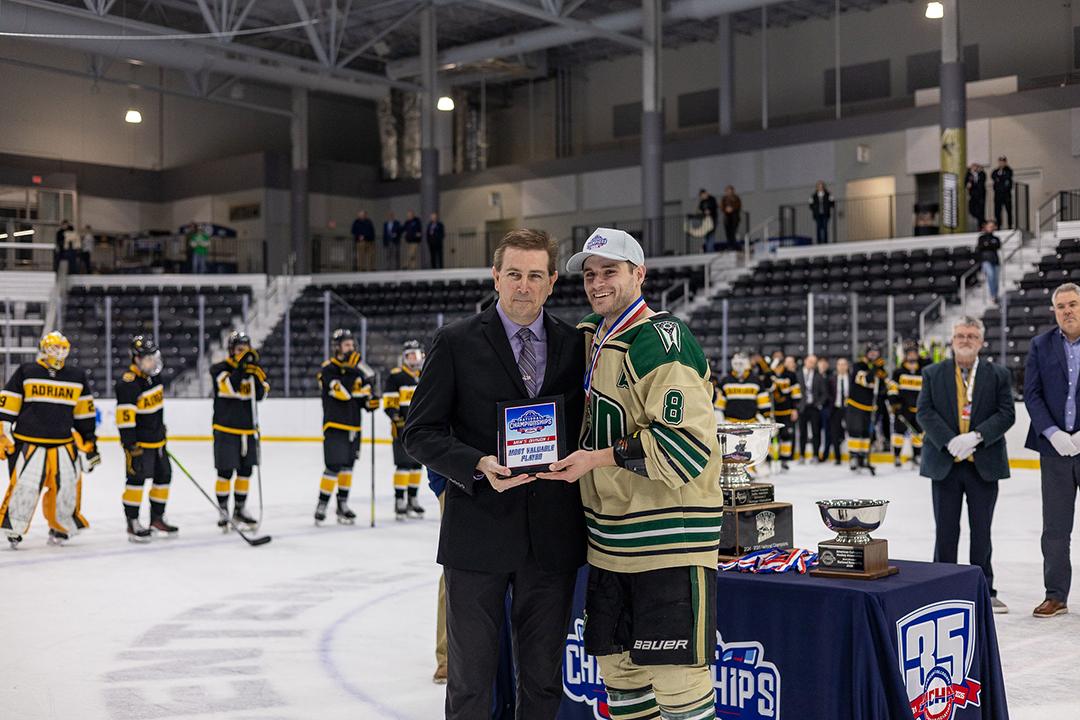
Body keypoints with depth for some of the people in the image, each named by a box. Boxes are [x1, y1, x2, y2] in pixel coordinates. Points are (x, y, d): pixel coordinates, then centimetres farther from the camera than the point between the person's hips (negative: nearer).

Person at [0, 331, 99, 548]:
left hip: (64, 445, 3)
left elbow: (85, 414, 15)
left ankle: (60, 528, 21)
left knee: (66, 487, 1)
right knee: (24, 486, -10)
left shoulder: (77, 377, 10)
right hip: (28, 442, -3)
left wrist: (90, 444, 14)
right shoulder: (25, 373, -1)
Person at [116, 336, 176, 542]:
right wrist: (130, 445, -25)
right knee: (136, 478, -8)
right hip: (139, 440, -9)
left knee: (163, 476, 12)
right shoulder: (128, 383, -21)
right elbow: (124, 416, -23)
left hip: (157, 439, 9)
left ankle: (157, 518, 23)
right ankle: (132, 523, 0)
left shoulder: (153, 375, 6)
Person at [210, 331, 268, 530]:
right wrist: (240, 366, -28)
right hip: (225, 429, -5)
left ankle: (239, 510, 24)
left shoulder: (254, 368, 8)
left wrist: (256, 376, -19)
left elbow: (260, 395, -5)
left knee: (245, 471, 11)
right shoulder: (219, 369, -6)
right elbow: (230, 387, -24)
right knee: (225, 472, -2)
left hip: (248, 429, 5)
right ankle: (223, 512, 10)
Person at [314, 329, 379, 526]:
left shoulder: (356, 369, 11)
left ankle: (342, 504, 22)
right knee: (333, 466, -11)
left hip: (353, 426, 7)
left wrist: (370, 402, -6)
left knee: (348, 466, 12)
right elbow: (342, 393, -24)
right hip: (334, 426, -6)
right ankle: (321, 505, 0)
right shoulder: (328, 369, -10)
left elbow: (362, 398, 14)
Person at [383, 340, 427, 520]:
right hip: (403, 428, -6)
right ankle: (399, 501, -5)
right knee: (404, 464, -10)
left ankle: (412, 500, 18)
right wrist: (396, 420, -20)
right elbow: (389, 403, -9)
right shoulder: (396, 376, -5)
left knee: (417, 464, 9)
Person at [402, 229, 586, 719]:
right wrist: (478, 466, -18)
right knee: (470, 680, 8)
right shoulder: (456, 343, -2)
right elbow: (420, 433, -4)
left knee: (543, 680, 13)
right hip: (478, 535, -2)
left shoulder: (575, 345, 7)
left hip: (553, 538, 3)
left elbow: (587, 428, 14)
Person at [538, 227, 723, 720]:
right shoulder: (591, 336, 12)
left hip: (669, 539, -8)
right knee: (617, 665, 16)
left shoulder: (661, 340, -14)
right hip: (611, 542, 9)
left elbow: (688, 442, -21)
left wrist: (600, 458, -19)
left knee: (676, 677, -5)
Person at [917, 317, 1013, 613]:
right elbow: (925, 413, -3)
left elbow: (1006, 413, -4)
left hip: (984, 465, 0)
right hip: (944, 463, 0)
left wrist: (975, 436, -17)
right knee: (945, 530, 6)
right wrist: (950, 442, -15)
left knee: (981, 531, 8)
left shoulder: (999, 375, 4)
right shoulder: (933, 374, 5)